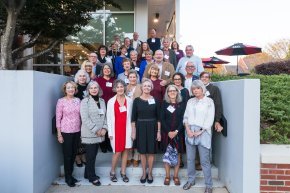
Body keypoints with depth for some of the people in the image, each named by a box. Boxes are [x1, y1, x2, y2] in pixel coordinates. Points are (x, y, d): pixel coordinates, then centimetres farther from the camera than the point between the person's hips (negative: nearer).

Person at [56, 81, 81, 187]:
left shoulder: (78, 100, 4)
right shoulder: (61, 101, -7)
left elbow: (80, 116, 9)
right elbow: (58, 118, -7)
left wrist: (82, 130, 8)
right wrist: (59, 134, -9)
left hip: (77, 131, 4)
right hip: (66, 132, -4)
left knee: (73, 154, 14)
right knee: (67, 155, 6)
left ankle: (70, 175, 31)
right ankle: (68, 177, 22)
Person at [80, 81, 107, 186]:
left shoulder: (102, 101, 10)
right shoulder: (85, 101, -7)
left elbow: (104, 116, 11)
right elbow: (85, 118, -14)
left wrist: (104, 128, -4)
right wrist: (96, 130, -15)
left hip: (99, 133, 5)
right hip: (89, 133, -5)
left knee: (93, 155, 13)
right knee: (91, 156, 2)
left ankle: (88, 174, 29)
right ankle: (92, 177, 16)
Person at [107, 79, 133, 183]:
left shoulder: (129, 100, 1)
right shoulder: (111, 101, -2)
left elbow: (130, 116, 3)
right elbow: (109, 118, -2)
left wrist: (131, 130, 0)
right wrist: (110, 132, -5)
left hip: (126, 129, 2)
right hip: (116, 129, -2)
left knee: (125, 150, 7)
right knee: (117, 152, 2)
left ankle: (123, 172, 22)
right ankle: (112, 172, 23)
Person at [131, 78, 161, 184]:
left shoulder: (155, 100, 0)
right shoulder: (137, 100, -2)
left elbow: (158, 117, 2)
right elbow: (133, 117, 0)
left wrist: (159, 131, -2)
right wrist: (133, 131, -4)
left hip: (152, 128, 0)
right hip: (140, 128, 0)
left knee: (151, 152, 8)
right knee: (142, 152, 9)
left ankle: (150, 173, 24)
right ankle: (144, 172, 26)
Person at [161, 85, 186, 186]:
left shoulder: (182, 104, 3)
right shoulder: (164, 104, 3)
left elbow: (182, 119, -2)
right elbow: (162, 119, -2)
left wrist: (176, 131, -12)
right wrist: (169, 132, -11)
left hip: (178, 133, 0)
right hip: (166, 132, 0)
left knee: (177, 154, 4)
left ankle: (175, 176, 16)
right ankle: (167, 176, 15)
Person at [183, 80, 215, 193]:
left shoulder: (209, 101, 0)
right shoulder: (190, 101, 12)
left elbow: (210, 119, -6)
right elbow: (185, 117, 9)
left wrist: (200, 131, -12)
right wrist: (188, 129, -6)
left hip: (203, 133, -4)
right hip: (190, 132, 4)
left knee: (204, 160, -1)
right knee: (190, 158, 10)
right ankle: (191, 180, 25)